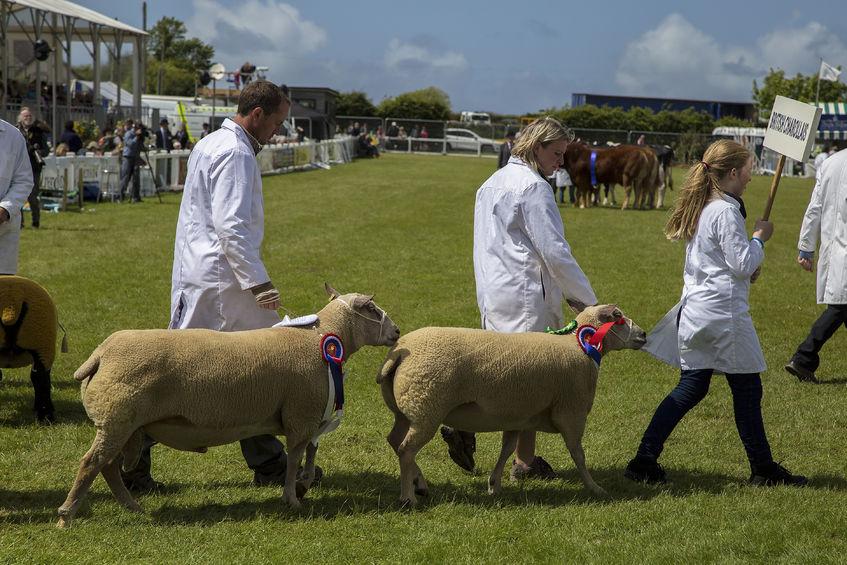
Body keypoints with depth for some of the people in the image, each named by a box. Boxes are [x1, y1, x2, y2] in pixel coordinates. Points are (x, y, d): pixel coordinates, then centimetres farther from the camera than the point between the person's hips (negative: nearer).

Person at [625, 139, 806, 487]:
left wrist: (749, 265, 11)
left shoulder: (700, 208, 13)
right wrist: (760, 238, -1)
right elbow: (743, 265, -16)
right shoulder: (726, 212, -16)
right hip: (723, 314, -9)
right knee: (747, 390, 3)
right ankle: (763, 468, 14)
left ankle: (644, 461, 5)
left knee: (691, 387, 10)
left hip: (695, 311, 9)